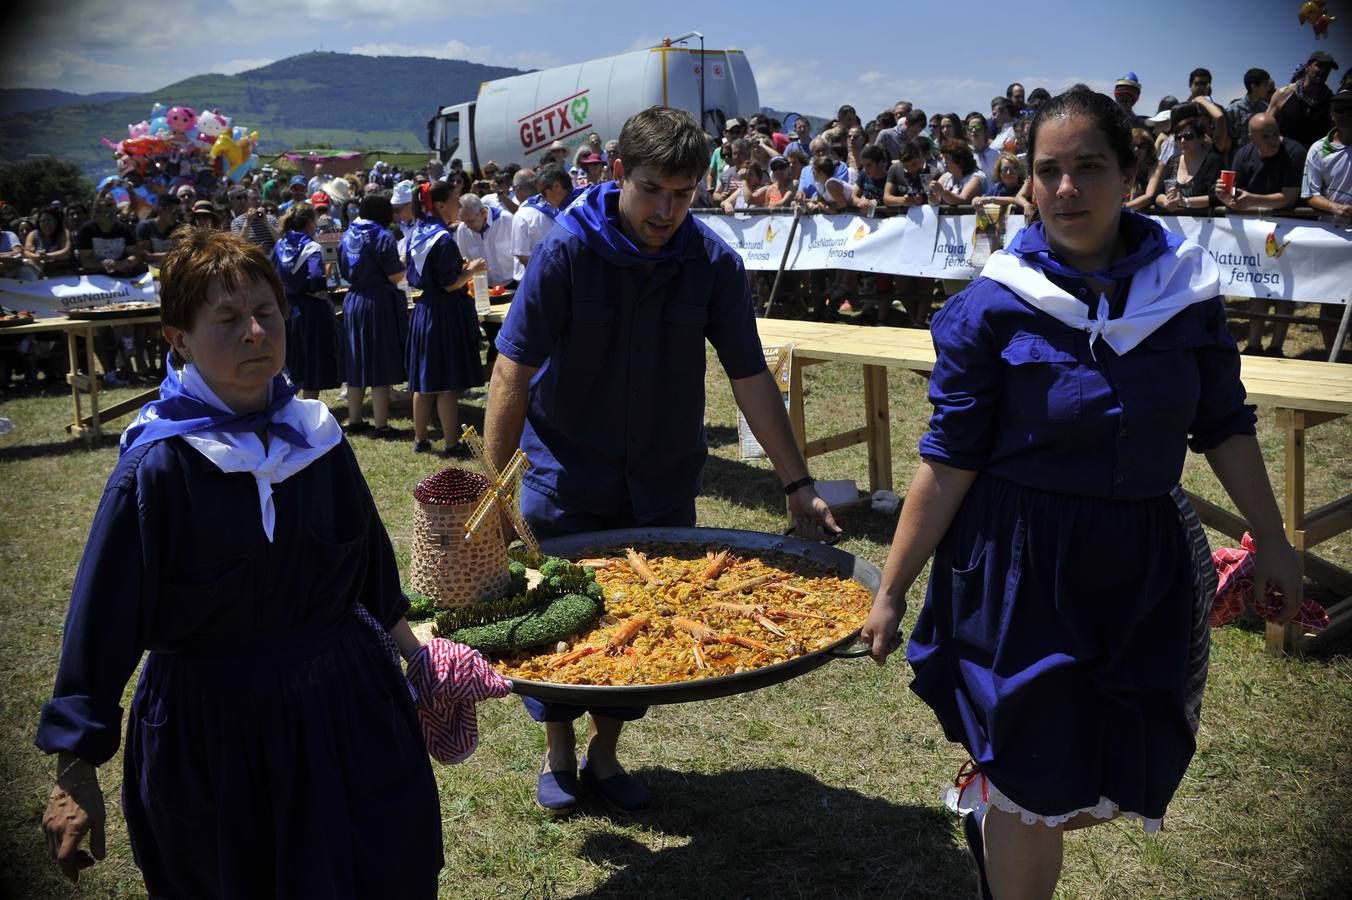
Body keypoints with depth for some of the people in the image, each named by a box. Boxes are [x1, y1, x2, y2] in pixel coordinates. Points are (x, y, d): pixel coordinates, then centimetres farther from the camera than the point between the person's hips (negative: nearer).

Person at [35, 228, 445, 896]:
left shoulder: (317, 436, -3)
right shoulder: (156, 466, -17)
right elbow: (101, 617, -13)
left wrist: (402, 637, 22)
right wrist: (75, 774, -12)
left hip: (343, 700, 4)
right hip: (212, 729, -4)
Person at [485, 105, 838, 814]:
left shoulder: (714, 263, -9)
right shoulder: (569, 250, -16)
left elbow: (750, 378, -5)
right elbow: (513, 370, -15)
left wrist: (797, 483, -7)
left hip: (664, 485, 2)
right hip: (567, 481, -2)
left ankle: (605, 754, 31)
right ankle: (558, 754, 30)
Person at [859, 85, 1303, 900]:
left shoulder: (1185, 286, -2)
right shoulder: (993, 307, -11)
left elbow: (1224, 425, 9)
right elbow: (950, 460, -9)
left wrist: (1272, 540, 13)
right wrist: (892, 590, -10)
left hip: (1145, 566, 4)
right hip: (1022, 567, -3)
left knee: (1117, 777, 12)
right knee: (1034, 793, 4)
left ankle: (987, 800, 41)